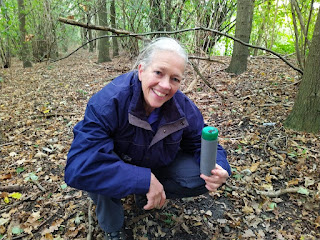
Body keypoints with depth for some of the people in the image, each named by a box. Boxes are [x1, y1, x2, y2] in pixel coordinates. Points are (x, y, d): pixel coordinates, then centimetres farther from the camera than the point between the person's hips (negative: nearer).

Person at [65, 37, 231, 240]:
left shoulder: (184, 108, -18)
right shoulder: (109, 101, -34)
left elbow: (201, 143, -6)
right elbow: (79, 167, -42)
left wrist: (218, 167, -31)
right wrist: (145, 180, -42)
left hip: (158, 166, 4)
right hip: (118, 171, -3)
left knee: (204, 178, -14)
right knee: (99, 174, -36)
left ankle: (144, 194, 10)